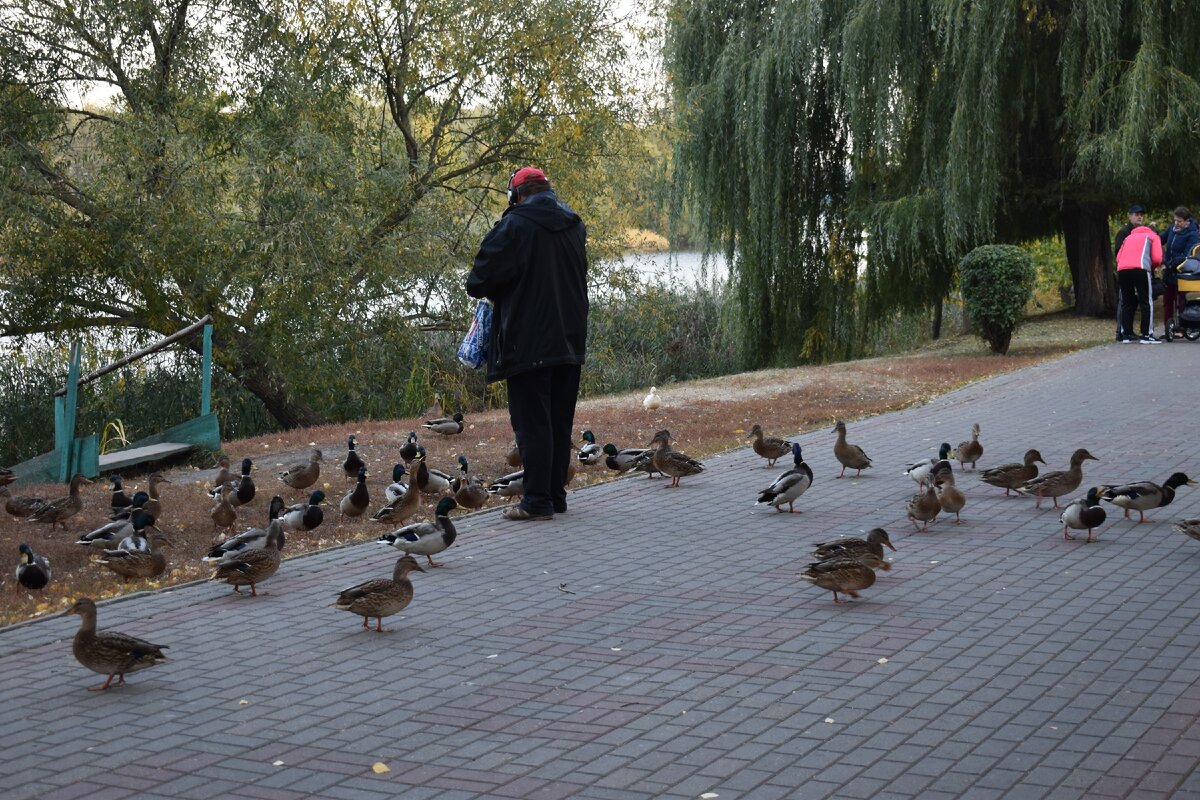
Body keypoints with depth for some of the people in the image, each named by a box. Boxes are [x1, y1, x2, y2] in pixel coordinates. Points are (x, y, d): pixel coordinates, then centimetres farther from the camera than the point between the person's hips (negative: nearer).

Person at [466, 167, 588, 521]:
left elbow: (482, 277, -12)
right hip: (569, 342, 7)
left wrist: (478, 287, 13)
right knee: (560, 421, 12)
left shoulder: (515, 225, -11)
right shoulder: (575, 226, 10)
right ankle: (556, 495, 18)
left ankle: (538, 501, -2)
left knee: (532, 422, -3)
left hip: (528, 343, -7)